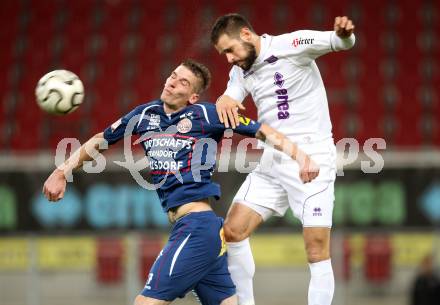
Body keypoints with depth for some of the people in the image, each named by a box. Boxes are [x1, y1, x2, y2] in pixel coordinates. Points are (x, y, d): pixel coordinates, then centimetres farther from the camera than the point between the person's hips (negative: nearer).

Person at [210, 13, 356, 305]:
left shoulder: (292, 45, -11)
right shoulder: (241, 71, 11)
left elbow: (339, 42, -23)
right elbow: (230, 99, 0)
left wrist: (344, 34, -47)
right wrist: (224, 101, -24)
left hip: (312, 158, -7)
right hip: (273, 161, 7)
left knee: (318, 249, -11)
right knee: (233, 231, 2)